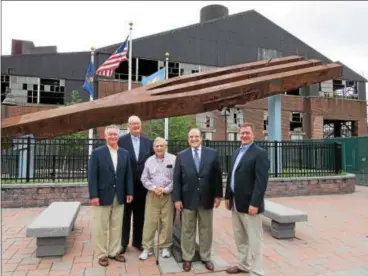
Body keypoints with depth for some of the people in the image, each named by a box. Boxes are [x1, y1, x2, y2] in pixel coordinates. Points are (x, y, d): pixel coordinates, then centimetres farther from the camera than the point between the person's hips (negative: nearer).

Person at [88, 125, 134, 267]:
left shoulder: (125, 153, 7)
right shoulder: (97, 152, -4)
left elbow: (128, 174, 8)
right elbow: (92, 175, -8)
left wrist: (129, 192, 3)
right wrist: (93, 195, -14)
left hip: (119, 196, 4)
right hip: (102, 195, -3)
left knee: (117, 226, 12)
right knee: (101, 227, 7)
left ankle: (114, 251, 26)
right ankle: (102, 254, 21)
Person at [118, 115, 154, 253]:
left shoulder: (148, 142, 6)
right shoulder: (121, 140, -5)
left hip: (142, 184, 3)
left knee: (140, 215, 13)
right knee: (125, 214, 10)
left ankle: (137, 241, 28)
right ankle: (123, 243, 24)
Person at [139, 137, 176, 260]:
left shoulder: (173, 159, -5)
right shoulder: (149, 161, 5)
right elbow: (144, 179, 6)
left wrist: (165, 190, -12)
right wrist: (154, 188, -9)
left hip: (168, 195, -2)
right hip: (152, 195, 2)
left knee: (167, 222, 6)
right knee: (149, 222, 5)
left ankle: (165, 247, 22)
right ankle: (147, 248, 16)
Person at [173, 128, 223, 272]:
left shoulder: (212, 153, 0)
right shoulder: (181, 156, 1)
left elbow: (217, 175, 1)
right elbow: (177, 179, -1)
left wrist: (218, 195, -2)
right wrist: (177, 198, -5)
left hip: (207, 198, 0)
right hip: (188, 199, 0)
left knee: (206, 230, 13)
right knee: (188, 230, 11)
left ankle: (206, 257, 29)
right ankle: (187, 258, 26)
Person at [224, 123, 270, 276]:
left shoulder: (260, 153, -12)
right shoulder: (237, 152, 13)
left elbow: (261, 181, -19)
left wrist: (255, 203, -23)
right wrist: (227, 196, 13)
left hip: (249, 203, -8)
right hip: (236, 202, 8)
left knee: (254, 239, 4)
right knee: (240, 238, 20)